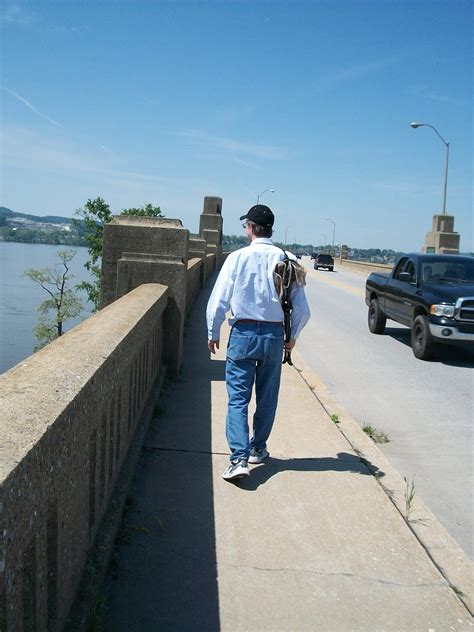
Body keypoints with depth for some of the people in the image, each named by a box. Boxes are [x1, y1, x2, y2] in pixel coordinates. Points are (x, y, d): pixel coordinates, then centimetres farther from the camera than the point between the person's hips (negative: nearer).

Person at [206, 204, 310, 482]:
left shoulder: (237, 258, -8)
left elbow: (218, 302, -7)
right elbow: (302, 309, -1)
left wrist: (213, 334, 7)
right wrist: (292, 336, 15)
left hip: (243, 333, -2)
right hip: (274, 335, 2)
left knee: (238, 398, 2)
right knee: (267, 397, 17)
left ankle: (239, 458, -7)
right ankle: (257, 448, 31)